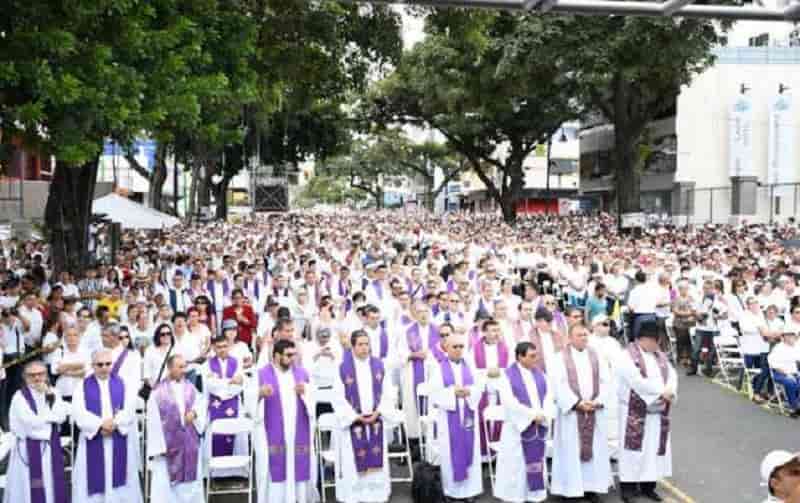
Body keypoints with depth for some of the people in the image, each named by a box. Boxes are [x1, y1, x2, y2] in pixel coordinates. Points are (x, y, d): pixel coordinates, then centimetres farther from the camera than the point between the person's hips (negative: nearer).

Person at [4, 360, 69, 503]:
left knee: (53, 485, 9)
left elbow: (62, 416, -7)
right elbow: (31, 422, -17)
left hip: (51, 447, 5)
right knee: (32, 489, -1)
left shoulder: (53, 394, 6)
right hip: (29, 448, -4)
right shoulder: (20, 397, -9)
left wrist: (50, 395, -14)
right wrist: (52, 417, -5)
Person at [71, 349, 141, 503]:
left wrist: (114, 424, -19)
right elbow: (79, 413, -8)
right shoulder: (82, 386, 4)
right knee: (95, 481, 2)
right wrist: (101, 424, -19)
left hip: (119, 442, 1)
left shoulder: (123, 384, 6)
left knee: (119, 479, 6)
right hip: (93, 441, -1)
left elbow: (129, 410, -3)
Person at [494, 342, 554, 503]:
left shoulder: (539, 374, 9)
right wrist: (532, 415, -18)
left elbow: (548, 396, 4)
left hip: (539, 426, 5)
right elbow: (509, 401, -17)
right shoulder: (508, 375, -8)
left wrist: (543, 415, -13)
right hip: (518, 426, -5)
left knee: (537, 461, 10)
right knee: (516, 465, 0)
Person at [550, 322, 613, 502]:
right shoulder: (561, 358, -2)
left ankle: (592, 487, 15)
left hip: (595, 411, 4)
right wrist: (577, 403, -18)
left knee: (595, 450, 6)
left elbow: (605, 382, 4)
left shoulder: (596, 357, 9)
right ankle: (571, 488, 7)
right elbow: (559, 385, -10)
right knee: (571, 451, 0)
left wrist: (598, 401, -12)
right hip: (571, 411, -3)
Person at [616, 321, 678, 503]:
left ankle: (648, 486, 19)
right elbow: (637, 381, -22)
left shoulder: (660, 355, 11)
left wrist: (670, 392, -17)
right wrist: (661, 392, -19)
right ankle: (627, 487, 6)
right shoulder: (628, 356, -12)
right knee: (634, 449, -2)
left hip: (657, 412, 7)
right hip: (635, 411, -7)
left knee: (655, 448, 9)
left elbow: (672, 375, 3)